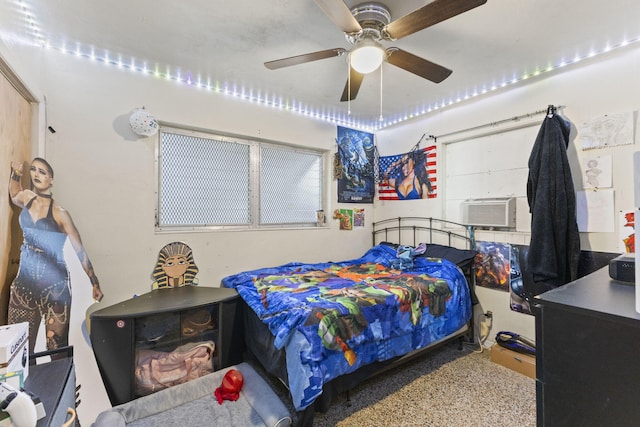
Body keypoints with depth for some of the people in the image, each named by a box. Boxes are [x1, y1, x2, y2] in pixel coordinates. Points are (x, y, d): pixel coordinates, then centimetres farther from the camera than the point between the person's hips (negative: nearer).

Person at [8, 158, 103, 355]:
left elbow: (80, 251, -7)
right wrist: (16, 174, 12)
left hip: (54, 283, -4)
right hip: (25, 280, 5)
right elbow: (14, 195, 32)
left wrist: (95, 283, -8)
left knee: (56, 347, 2)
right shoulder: (26, 197, 3)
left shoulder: (59, 212, -10)